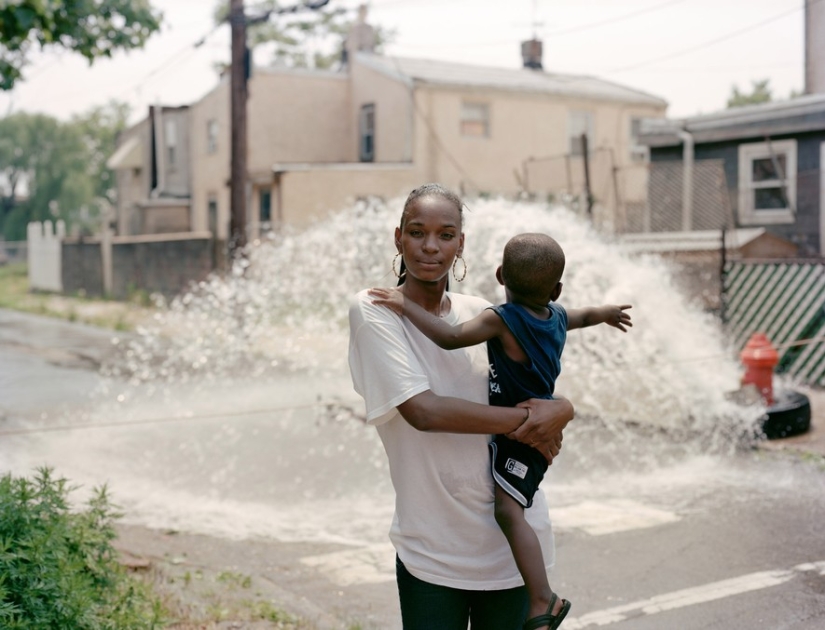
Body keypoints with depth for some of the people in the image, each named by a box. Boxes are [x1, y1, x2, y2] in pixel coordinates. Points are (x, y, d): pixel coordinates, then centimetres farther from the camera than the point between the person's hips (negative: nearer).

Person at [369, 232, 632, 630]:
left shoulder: (500, 320, -21)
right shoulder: (558, 317, 3)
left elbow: (450, 337, -32)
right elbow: (585, 315, 27)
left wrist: (405, 306, -24)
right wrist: (609, 313, 49)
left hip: (521, 434, -10)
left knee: (509, 511, -19)